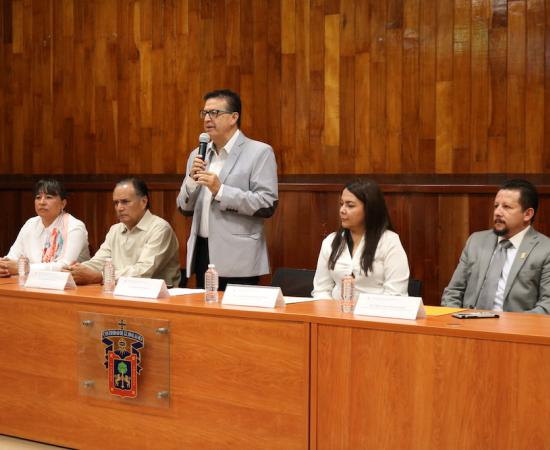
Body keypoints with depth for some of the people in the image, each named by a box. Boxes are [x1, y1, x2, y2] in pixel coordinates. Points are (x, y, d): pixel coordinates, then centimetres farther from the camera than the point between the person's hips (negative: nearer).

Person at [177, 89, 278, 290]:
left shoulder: (259, 152, -4)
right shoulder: (197, 155, 14)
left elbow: (268, 205, -12)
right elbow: (185, 208, 15)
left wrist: (221, 191, -18)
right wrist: (191, 180, -4)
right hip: (202, 253, 6)